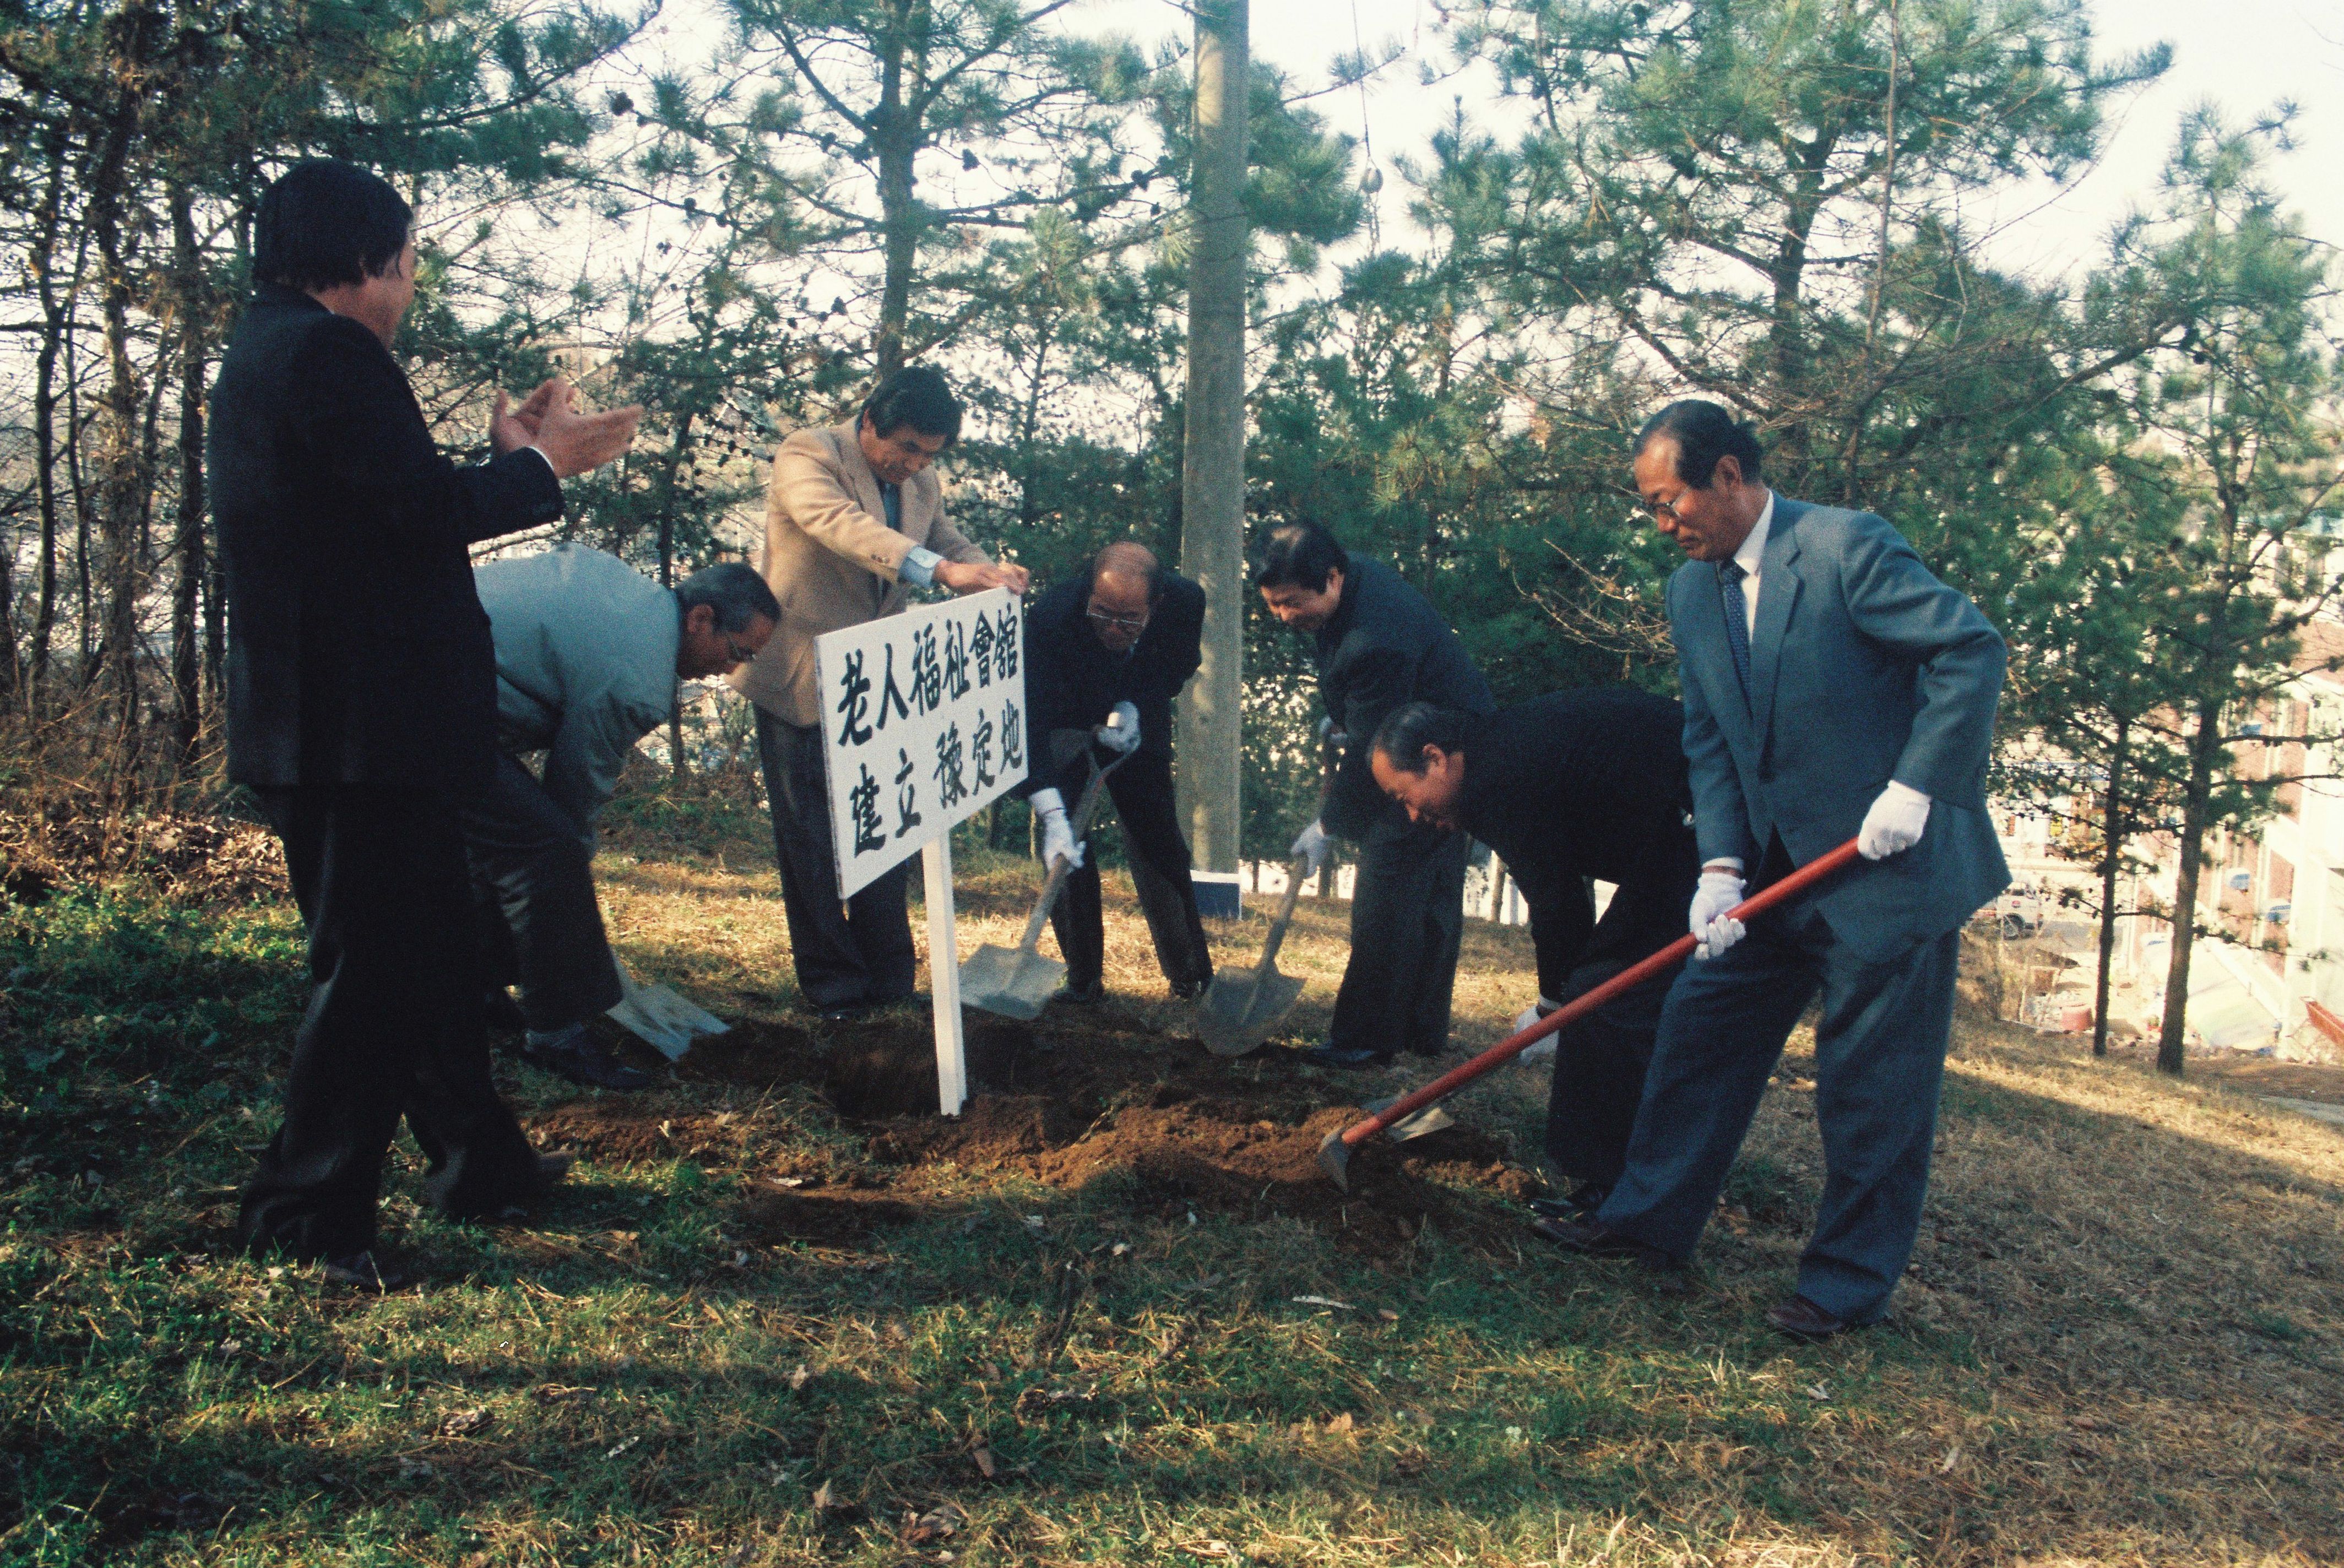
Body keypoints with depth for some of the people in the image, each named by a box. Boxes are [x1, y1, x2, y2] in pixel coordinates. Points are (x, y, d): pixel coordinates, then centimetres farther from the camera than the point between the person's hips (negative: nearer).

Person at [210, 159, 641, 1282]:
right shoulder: (325, 351, -15)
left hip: (327, 717, 11)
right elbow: (420, 510, -21)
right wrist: (543, 466, -6)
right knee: (371, 961, -4)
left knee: (431, 942, 19)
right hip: (361, 719, -11)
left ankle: (476, 1160, 31)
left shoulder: (270, 349, 18)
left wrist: (507, 457, 17)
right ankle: (304, 1217, 5)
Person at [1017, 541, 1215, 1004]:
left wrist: (1136, 707, -22)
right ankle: (1082, 978, 3)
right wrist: (1052, 817, -48)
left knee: (1157, 840, 1)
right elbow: (1030, 724, -39)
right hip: (1065, 728, -2)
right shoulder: (1050, 618, -38)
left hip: (1136, 723, 2)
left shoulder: (1186, 603, -29)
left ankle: (1192, 976, 12)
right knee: (1065, 850, -10)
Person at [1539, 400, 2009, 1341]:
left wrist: (1914, 786, -21)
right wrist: (1720, 866, -6)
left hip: (1893, 866, -8)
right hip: (1780, 866, 8)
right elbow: (1709, 742, 6)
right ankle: (1651, 1218, 25)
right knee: (1699, 1026, 12)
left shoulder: (1847, 548, -17)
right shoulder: (1691, 593, 7)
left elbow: (1973, 648, -18)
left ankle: (1850, 1282, 14)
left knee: (1869, 1085, 1)